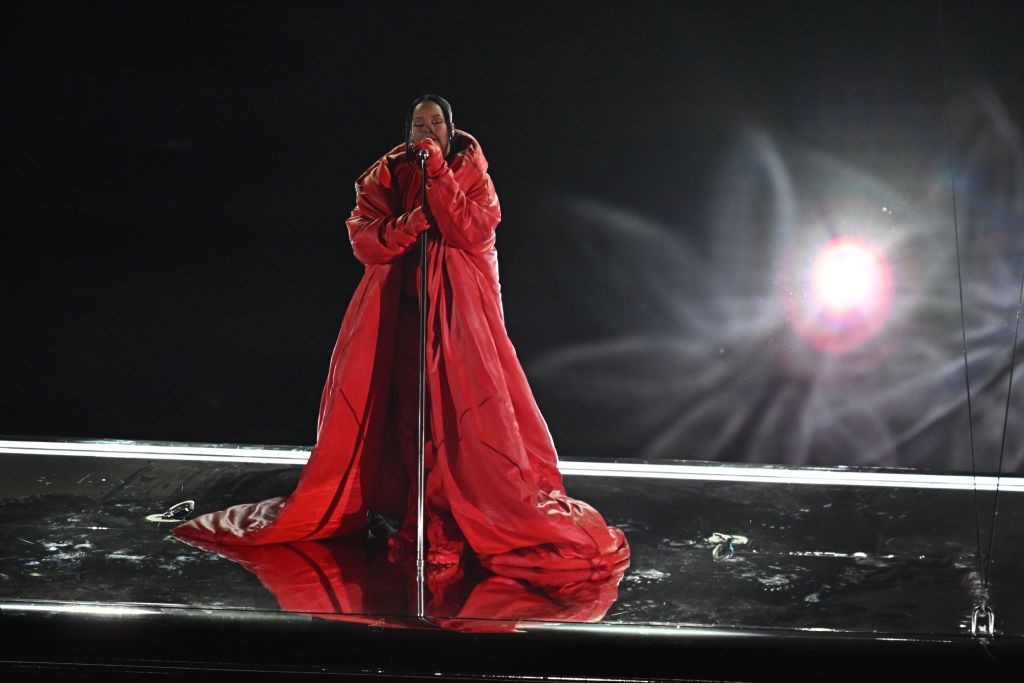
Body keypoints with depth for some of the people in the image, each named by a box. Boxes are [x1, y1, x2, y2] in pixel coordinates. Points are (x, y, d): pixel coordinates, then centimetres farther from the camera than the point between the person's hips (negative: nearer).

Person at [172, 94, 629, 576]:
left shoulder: (471, 172, 5)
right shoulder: (385, 175, 8)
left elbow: (475, 232, -11)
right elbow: (362, 238, -1)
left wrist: (438, 174, -14)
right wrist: (408, 225, -18)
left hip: (459, 306, -1)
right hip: (398, 306, 1)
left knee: (465, 406, -9)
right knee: (402, 405, -1)